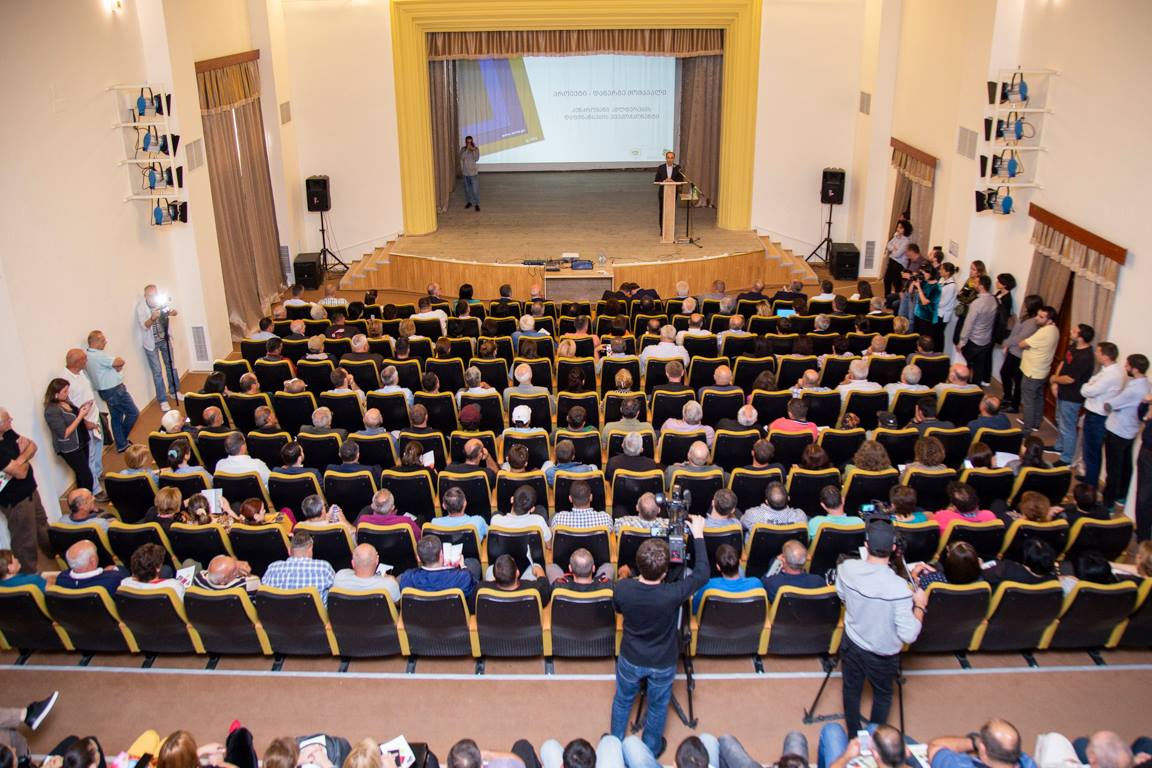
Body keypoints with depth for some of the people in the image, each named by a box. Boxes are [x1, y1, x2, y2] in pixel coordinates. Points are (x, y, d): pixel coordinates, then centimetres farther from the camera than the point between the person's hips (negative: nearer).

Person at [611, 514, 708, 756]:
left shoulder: (622, 589, -29)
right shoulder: (673, 594, -36)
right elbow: (702, 574, -18)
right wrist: (698, 535, -12)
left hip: (630, 660, 1)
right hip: (663, 664, -1)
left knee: (622, 701, 28)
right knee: (657, 706, 26)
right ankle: (651, 750, 49)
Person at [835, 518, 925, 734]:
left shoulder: (847, 568, -21)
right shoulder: (898, 587, -34)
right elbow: (908, 635, -26)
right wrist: (920, 606, -12)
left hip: (851, 645, 3)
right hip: (882, 655, -3)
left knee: (851, 690, 26)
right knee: (882, 695, 26)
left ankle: (854, 737, 46)